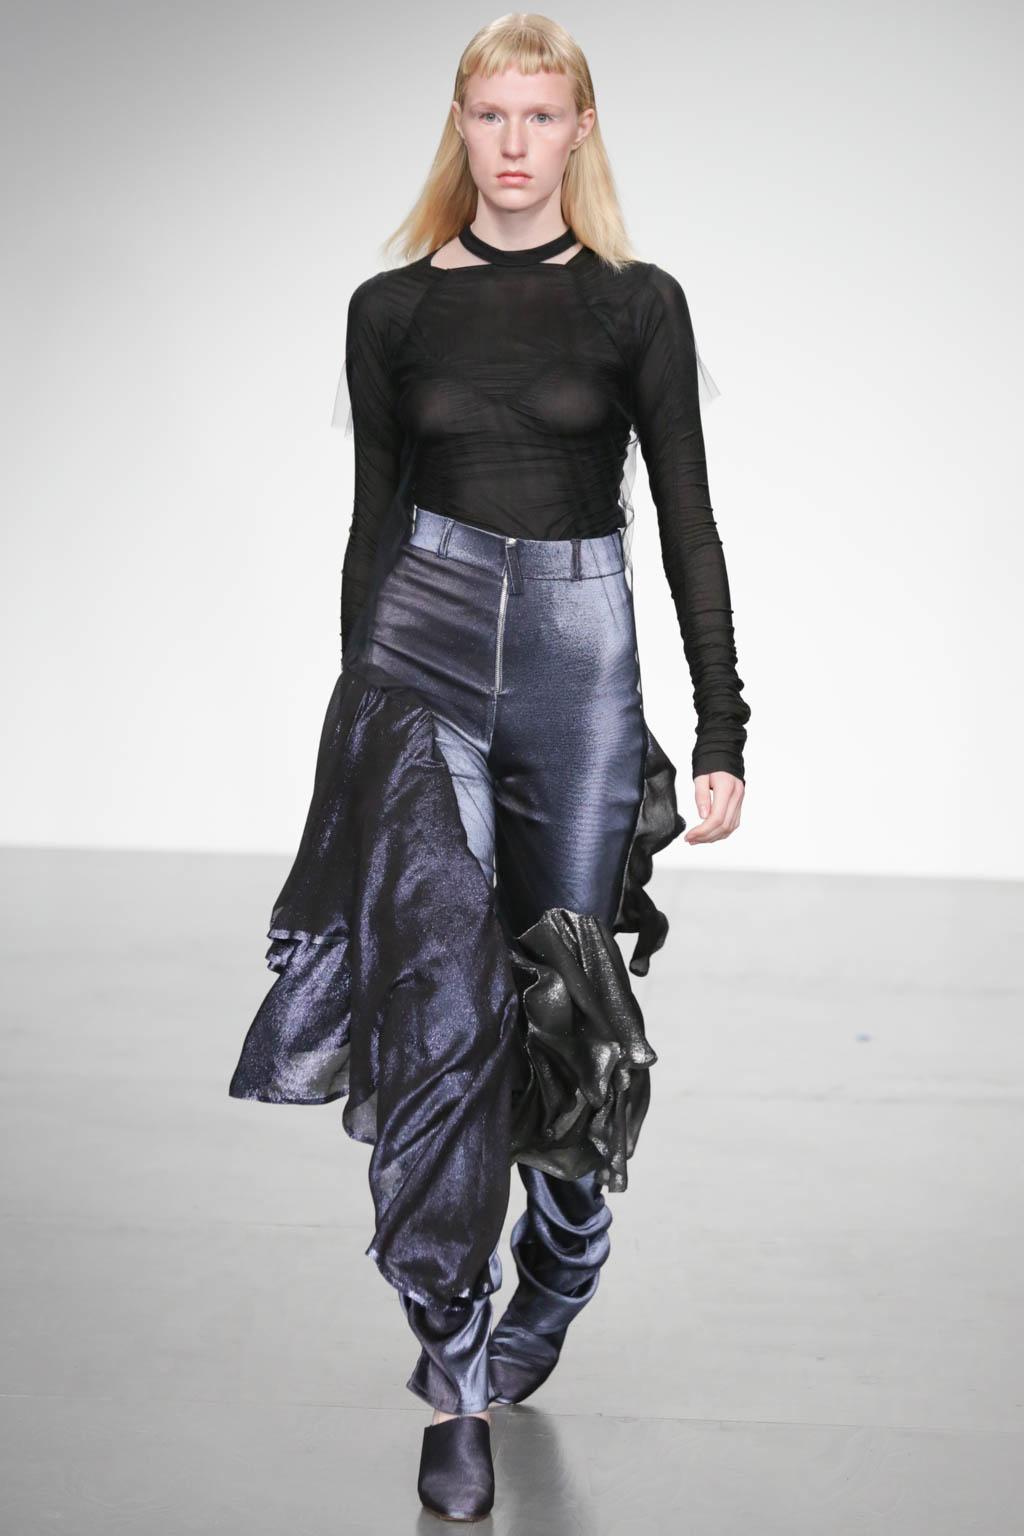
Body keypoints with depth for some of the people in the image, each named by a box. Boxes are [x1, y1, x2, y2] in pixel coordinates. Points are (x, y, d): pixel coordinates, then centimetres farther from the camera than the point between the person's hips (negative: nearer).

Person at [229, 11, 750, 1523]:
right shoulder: (394, 308, 7)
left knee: (563, 996, 7)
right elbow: (374, 519, 11)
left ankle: (559, 1277, 35)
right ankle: (457, 1378, -2)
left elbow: (688, 521, 1)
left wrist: (723, 736, -3)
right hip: (422, 649, 1)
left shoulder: (639, 304, 2)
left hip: (581, 660, 0)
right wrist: (356, 704, 12)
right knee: (437, 1007, -9)